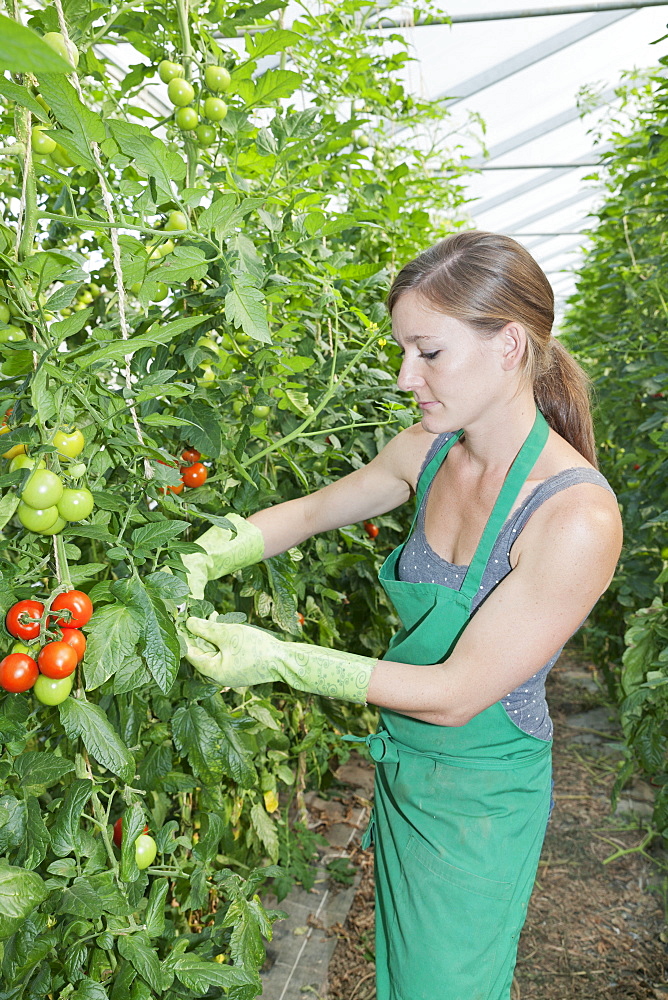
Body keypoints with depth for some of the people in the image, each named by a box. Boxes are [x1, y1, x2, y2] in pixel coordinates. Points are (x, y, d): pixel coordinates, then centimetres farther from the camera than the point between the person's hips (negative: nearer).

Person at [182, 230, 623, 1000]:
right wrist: (207, 560, -10)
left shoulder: (577, 517, -30)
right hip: (403, 762, 6)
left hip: (479, 796, -5)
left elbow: (456, 694, -26)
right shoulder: (430, 452, -10)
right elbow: (315, 509, 4)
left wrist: (279, 660, -27)